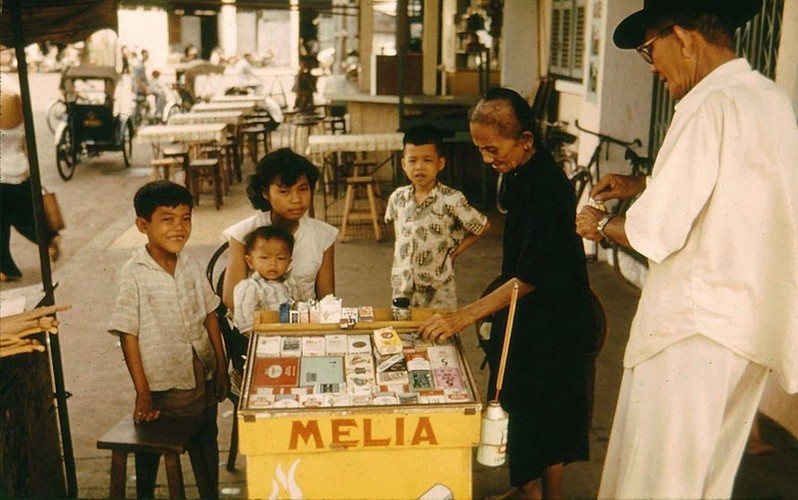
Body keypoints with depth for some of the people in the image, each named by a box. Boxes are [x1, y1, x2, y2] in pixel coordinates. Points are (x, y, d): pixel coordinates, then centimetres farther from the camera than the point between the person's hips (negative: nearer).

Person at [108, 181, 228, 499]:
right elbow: (128, 334, -14)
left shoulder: (191, 267, -2)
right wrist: (142, 393, -14)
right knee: (150, 451, 15)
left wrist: (221, 366, 7)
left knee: (205, 446, 20)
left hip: (202, 377, 4)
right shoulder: (134, 274, -15)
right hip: (161, 384, -4)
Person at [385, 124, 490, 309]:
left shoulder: (452, 200, -13)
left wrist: (454, 251, -4)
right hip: (403, 285, 4)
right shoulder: (397, 198, 0)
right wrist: (400, 249, 10)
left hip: (439, 291, -4)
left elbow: (483, 226, -4)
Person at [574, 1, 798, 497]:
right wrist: (640, 185, 21)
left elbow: (657, 231, -21)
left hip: (697, 326, -9)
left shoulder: (710, 107, -19)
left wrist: (601, 225, -2)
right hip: (755, 322, 9)